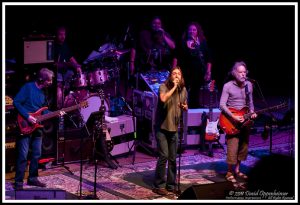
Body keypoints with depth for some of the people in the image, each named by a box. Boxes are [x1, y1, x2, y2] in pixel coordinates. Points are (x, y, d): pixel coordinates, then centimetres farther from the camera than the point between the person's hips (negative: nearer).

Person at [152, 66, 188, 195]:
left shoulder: (183, 90, 5)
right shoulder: (163, 87, -12)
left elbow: (185, 106, 20)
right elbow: (163, 99, -34)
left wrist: (184, 107, -4)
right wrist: (174, 87, -27)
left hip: (174, 128, 5)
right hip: (162, 127, -5)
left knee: (172, 158, 8)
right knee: (163, 156, -11)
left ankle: (171, 185, 18)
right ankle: (159, 185, -1)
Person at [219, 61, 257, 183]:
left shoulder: (249, 85, 7)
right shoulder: (228, 86, -8)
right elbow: (222, 105, -11)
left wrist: (252, 113, -3)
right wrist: (233, 117, -20)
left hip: (245, 121, 5)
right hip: (231, 120, -5)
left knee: (243, 146, 9)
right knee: (232, 148, -9)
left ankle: (237, 170, 23)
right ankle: (229, 173, 2)